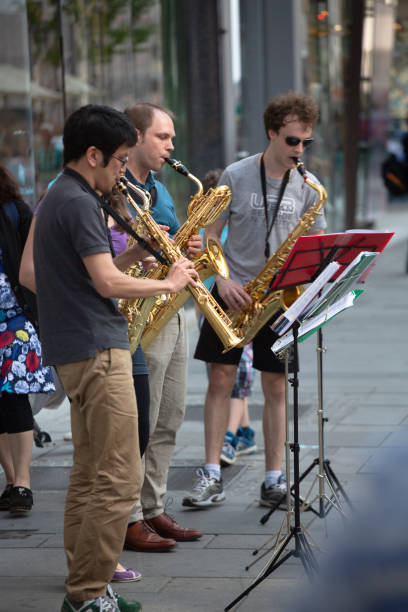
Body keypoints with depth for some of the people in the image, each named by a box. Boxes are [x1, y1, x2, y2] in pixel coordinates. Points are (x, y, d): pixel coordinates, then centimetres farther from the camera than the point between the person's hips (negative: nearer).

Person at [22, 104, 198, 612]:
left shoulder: (59, 198, 18)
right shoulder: (78, 203, -14)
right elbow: (107, 283, -21)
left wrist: (137, 251, 8)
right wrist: (169, 283, -9)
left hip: (76, 352, 11)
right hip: (97, 351, -11)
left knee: (89, 474, 14)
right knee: (117, 481, -9)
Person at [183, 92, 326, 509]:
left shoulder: (307, 186, 2)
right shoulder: (236, 176, -3)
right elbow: (211, 234, 0)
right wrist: (222, 280, -14)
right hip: (234, 292, -1)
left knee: (275, 385, 3)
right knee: (221, 379, -3)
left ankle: (273, 480, 8)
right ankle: (211, 477, 1)